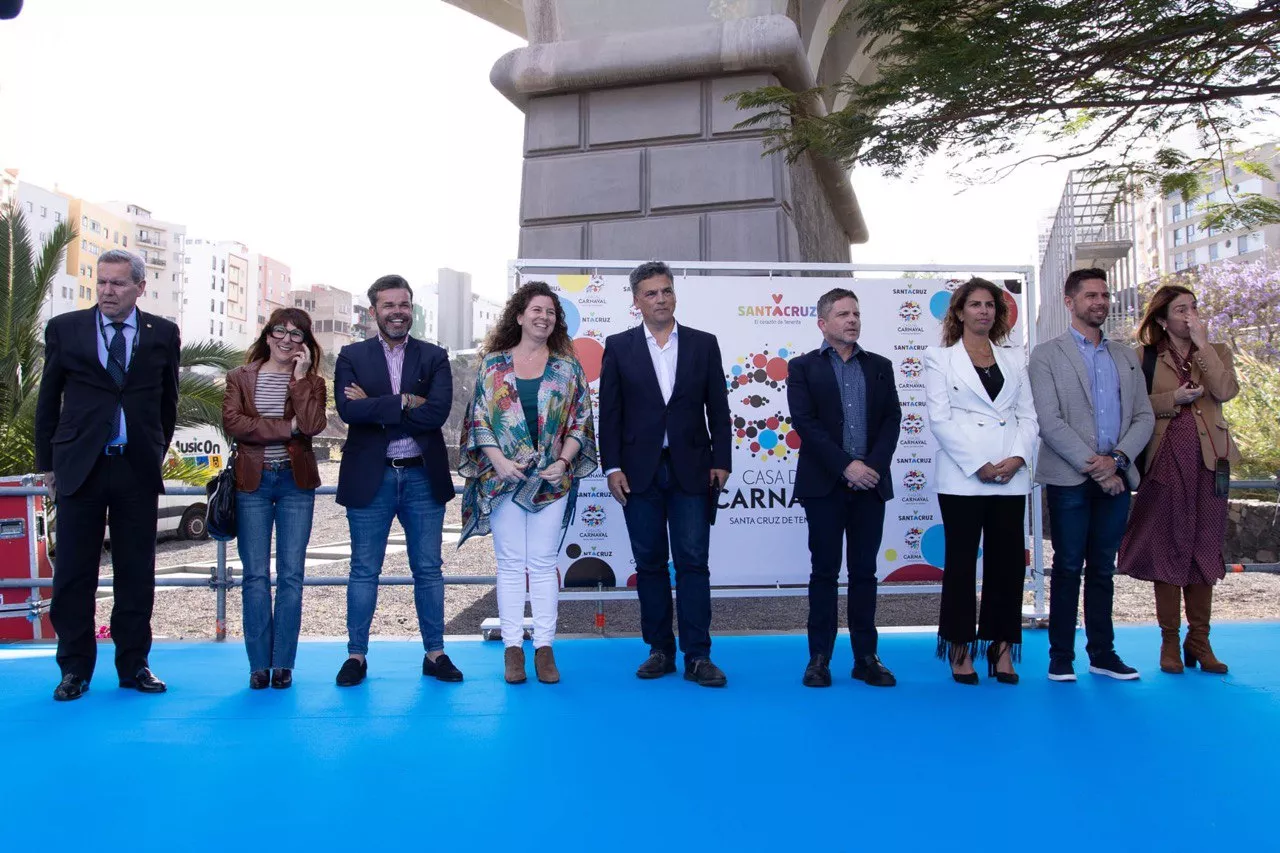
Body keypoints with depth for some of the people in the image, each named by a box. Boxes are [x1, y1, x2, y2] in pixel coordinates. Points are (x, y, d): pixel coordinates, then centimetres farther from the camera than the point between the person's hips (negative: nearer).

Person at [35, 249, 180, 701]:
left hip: (138, 470, 0)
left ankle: (134, 665, 18)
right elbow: (48, 400, 9)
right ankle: (74, 668, 17)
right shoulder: (64, 328, 5)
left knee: (136, 574, 6)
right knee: (73, 575, 5)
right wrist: (47, 462, 8)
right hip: (80, 467, 0)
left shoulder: (162, 334, 5)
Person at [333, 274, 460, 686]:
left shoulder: (434, 357, 4)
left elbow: (438, 411, -12)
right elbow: (348, 409, -13)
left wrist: (375, 407, -12)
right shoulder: (352, 356, 4)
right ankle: (356, 654, 20)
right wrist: (404, 403, -15)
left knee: (428, 570, 9)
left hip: (423, 478, 1)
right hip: (370, 478, 0)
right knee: (364, 571, 8)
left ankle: (435, 653, 19)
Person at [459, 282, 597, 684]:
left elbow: (580, 422, 4)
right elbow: (479, 418, 2)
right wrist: (498, 461, -11)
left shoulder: (567, 367, 7)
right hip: (503, 479, 0)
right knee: (510, 562, 3)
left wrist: (563, 462, -10)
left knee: (543, 562, 3)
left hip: (552, 480, 0)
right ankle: (512, 647, 9)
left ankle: (544, 646, 9)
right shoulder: (494, 363, 5)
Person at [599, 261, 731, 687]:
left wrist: (720, 461, -2)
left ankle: (697, 656, 4)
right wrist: (612, 467, -4)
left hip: (691, 470, 0)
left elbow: (718, 408, 5)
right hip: (640, 472, 1)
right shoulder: (618, 347, 6)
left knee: (693, 561, -2)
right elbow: (609, 412, 3)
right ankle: (660, 650, 18)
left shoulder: (703, 344, 7)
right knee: (650, 563, 7)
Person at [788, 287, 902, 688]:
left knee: (864, 572, 8)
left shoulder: (880, 366, 13)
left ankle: (866, 657, 15)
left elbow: (892, 419, 5)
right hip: (825, 485, -3)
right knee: (825, 572, 3)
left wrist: (874, 465, -10)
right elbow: (805, 423, -7)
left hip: (870, 483, 3)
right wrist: (845, 466, -15)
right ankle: (820, 658, 10)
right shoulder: (803, 367, 4)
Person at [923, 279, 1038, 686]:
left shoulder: (1014, 359, 16)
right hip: (962, 477, -3)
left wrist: (1018, 457, -8)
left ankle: (1001, 647, 13)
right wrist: (978, 465, -13)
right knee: (961, 561, 1)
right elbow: (940, 419, -5)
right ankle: (961, 649, 10)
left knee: (1008, 561, 4)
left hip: (1011, 477, 4)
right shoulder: (940, 358, 5)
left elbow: (1028, 416, 10)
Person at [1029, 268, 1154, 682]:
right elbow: (1049, 421, -10)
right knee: (1068, 567, 2)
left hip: (1116, 477, 4)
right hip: (1070, 478, -4)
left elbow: (1144, 416, 8)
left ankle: (1102, 653, 19)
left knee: (1102, 567, 11)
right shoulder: (1047, 355, -1)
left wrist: (1117, 458, -9)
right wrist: (1093, 465, -14)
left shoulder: (1126, 357, 14)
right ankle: (1061, 656, 10)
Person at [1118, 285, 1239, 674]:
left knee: (1204, 545, 4)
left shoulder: (1217, 352, 11)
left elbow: (1225, 391, -8)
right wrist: (1174, 398, -14)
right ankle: (1169, 639, 8)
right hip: (1165, 457, -2)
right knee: (1167, 546, 0)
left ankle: (1199, 639, 12)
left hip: (1208, 458, 2)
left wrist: (1202, 344, -8)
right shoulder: (1145, 356, 5)